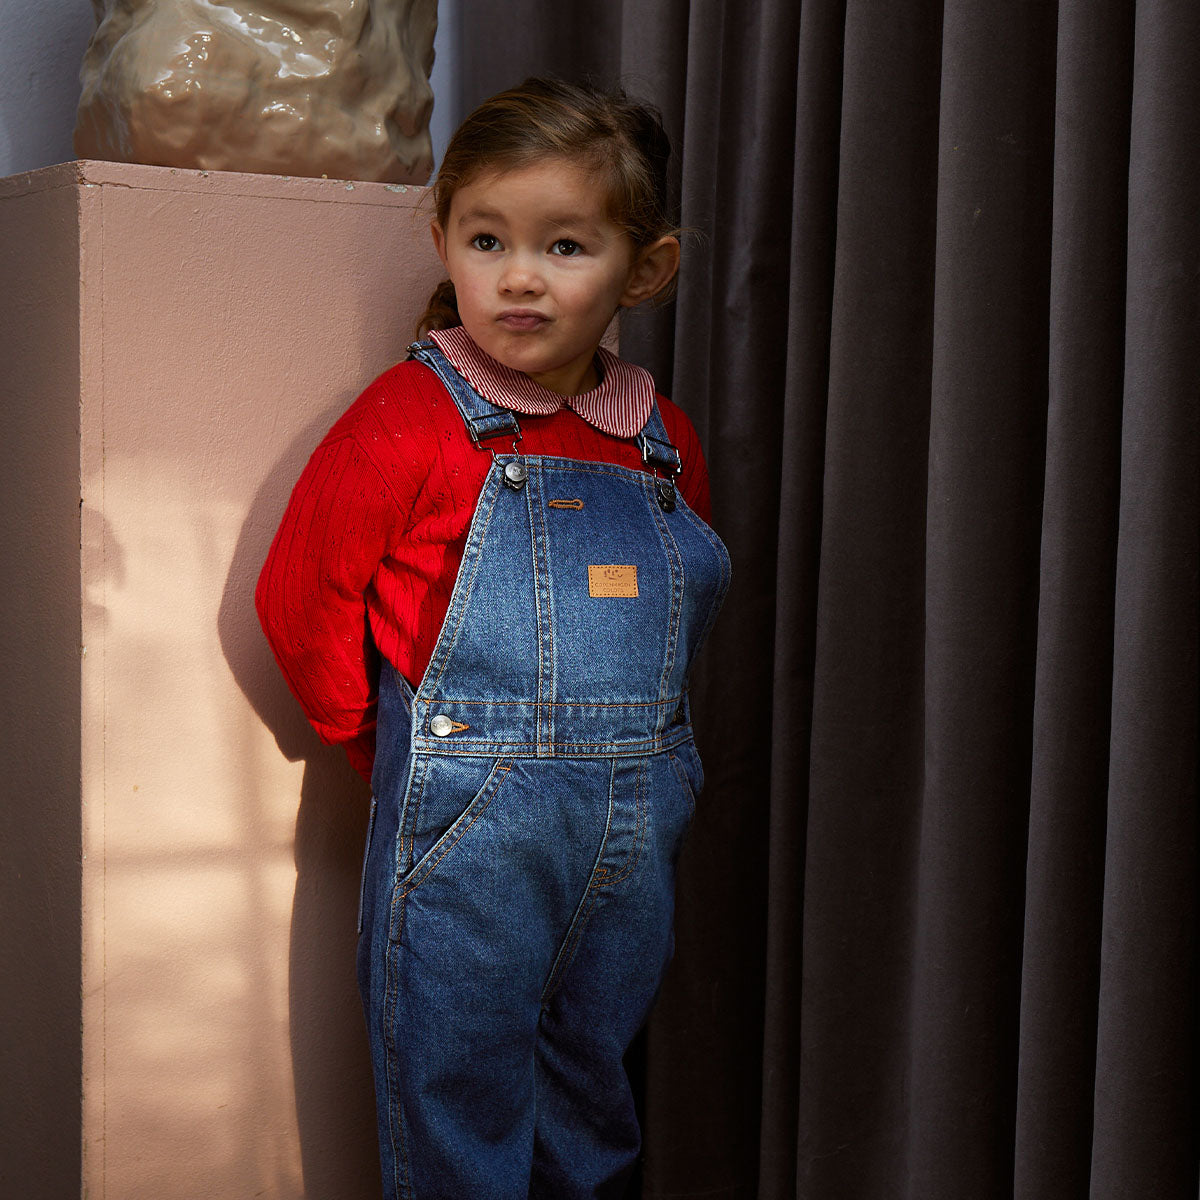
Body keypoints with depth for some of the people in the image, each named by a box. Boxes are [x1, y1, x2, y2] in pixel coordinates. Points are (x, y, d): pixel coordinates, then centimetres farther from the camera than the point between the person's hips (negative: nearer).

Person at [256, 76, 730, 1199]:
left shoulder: (664, 444, 7)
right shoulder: (409, 422, -8)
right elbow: (301, 598, -3)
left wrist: (617, 742, 13)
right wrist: (399, 749, 4)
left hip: (635, 842, 5)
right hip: (466, 838, -4)